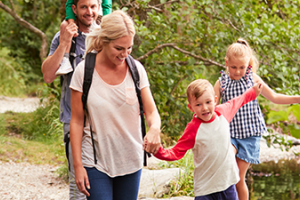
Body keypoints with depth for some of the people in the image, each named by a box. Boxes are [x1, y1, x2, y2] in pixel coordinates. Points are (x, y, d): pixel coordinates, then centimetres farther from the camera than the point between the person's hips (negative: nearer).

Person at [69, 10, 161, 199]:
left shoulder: (136, 69, -1)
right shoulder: (84, 71, -8)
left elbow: (151, 111, -1)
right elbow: (77, 121, -3)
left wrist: (155, 128, -25)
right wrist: (77, 165, -6)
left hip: (131, 160, 3)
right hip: (96, 162, -3)